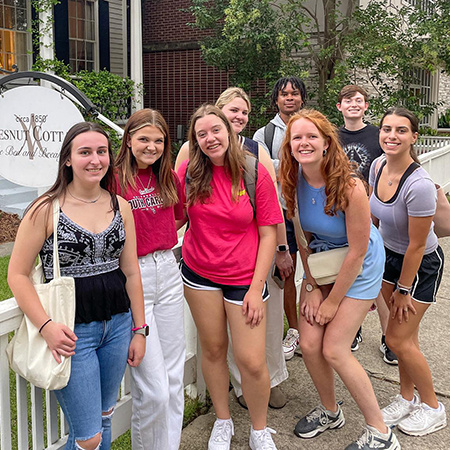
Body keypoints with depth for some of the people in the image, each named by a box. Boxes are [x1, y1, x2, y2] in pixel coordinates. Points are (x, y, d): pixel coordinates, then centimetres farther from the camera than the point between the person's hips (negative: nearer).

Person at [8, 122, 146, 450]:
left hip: (118, 325, 5)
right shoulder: (46, 209, -10)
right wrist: (46, 326, -18)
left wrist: (139, 330, 8)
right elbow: (17, 275, -8)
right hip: (71, 332, -5)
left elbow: (131, 272, 8)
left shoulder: (120, 206, 4)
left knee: (103, 421, 20)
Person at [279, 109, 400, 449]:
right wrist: (311, 286, -4)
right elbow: (302, 235, 0)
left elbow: (357, 252, -21)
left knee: (334, 350, -6)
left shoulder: (350, 188, -29)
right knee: (309, 344, 2)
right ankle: (330, 412, 30)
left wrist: (332, 302, -13)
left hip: (359, 267, -5)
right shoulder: (294, 182, -12)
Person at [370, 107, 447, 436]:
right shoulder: (378, 166, -9)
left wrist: (404, 290, -13)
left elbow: (416, 246, -23)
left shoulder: (419, 185, -32)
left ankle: (433, 408, 22)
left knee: (398, 339, -1)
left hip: (422, 264, -6)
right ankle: (407, 397, 34)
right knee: (406, 335, 15)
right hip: (391, 255, 6)